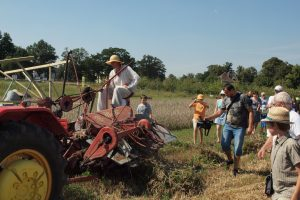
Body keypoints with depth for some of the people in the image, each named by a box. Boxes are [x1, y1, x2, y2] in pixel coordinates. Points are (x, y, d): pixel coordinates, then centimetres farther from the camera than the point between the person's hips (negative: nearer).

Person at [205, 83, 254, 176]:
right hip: (228, 126, 4)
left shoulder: (243, 97, -8)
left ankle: (235, 169, 14)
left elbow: (250, 112, -8)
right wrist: (207, 118, 0)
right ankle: (230, 159, 22)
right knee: (224, 144, -8)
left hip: (240, 127, -4)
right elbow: (219, 112, 9)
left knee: (238, 149, -3)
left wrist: (250, 126, -14)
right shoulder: (226, 99, 6)